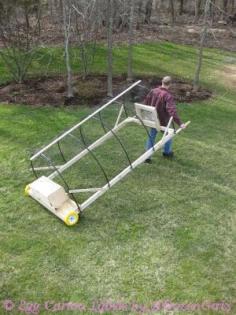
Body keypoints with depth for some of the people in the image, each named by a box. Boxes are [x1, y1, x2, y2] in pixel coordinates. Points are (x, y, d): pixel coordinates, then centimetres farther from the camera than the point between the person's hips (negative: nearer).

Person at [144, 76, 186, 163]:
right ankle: (167, 152, 39)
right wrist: (179, 123, -34)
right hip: (163, 121, -4)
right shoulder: (168, 96, -25)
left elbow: (146, 103, 6)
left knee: (151, 136, 15)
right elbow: (172, 111, -34)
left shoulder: (153, 91, -6)